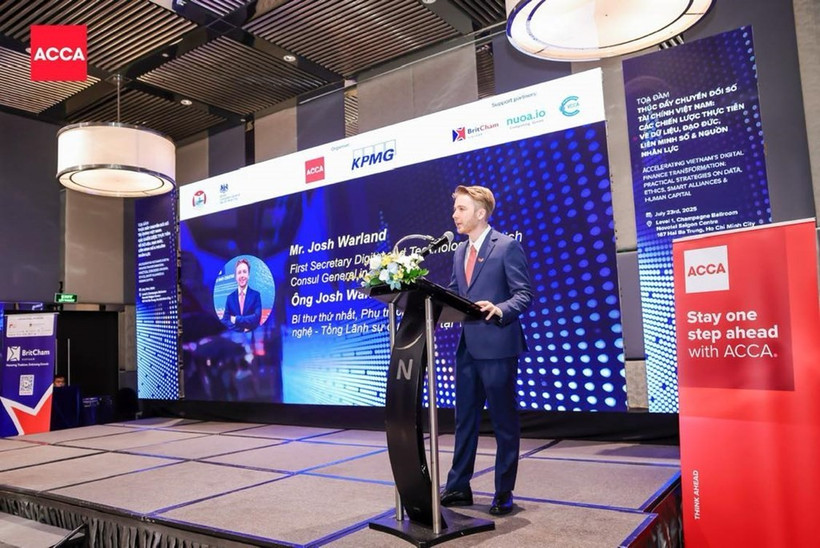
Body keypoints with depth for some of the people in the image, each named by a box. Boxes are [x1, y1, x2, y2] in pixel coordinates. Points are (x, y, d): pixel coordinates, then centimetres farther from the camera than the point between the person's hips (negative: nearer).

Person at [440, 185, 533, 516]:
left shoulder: (508, 246, -7)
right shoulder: (460, 252, 15)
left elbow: (525, 293, -11)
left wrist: (499, 310, -28)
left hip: (497, 345, -7)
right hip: (467, 346, 7)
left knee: (503, 421, 5)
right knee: (464, 418, 14)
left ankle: (504, 493, 19)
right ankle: (458, 487, 26)